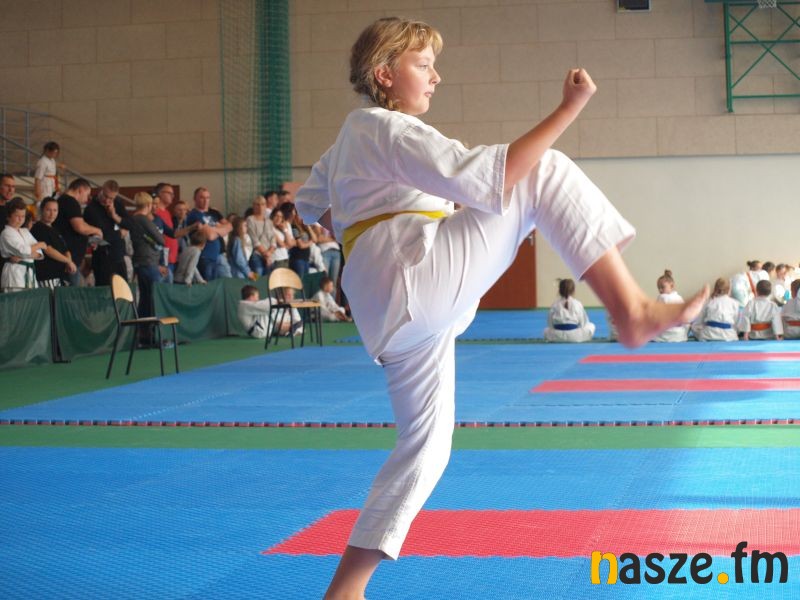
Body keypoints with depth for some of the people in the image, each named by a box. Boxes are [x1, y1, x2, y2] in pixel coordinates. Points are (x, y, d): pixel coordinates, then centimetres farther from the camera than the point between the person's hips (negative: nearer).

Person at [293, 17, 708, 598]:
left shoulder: (352, 139, 25)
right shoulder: (388, 130, -5)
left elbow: (310, 204, 40)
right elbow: (486, 180, -19)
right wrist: (568, 109, -18)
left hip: (390, 310, 10)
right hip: (414, 272, -10)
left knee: (426, 443, 15)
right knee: (547, 173, -12)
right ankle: (632, 311, -20)